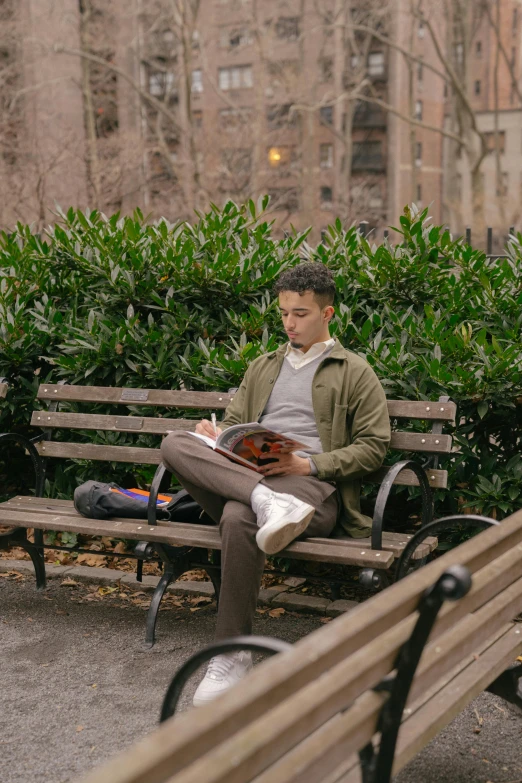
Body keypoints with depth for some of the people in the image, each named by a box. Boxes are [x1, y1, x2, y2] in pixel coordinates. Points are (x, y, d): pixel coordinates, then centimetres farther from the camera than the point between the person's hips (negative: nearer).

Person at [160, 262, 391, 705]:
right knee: (175, 444, -22)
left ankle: (233, 655, -27)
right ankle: (266, 501, -38)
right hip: (245, 474, 5)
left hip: (314, 485, -5)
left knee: (237, 517, -38)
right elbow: (233, 423, 29)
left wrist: (309, 464, -10)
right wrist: (216, 437, 3)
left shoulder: (354, 373, 13)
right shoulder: (263, 367, 29)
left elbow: (373, 447, 5)